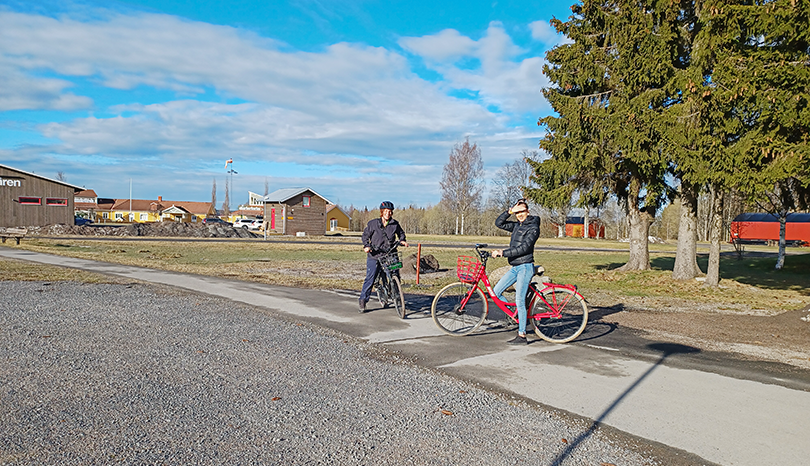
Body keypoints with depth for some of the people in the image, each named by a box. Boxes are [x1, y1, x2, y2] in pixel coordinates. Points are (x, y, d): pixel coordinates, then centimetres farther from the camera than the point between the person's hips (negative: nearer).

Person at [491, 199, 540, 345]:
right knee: (496, 292, 6)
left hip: (525, 267, -9)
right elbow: (499, 223, 11)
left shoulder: (533, 227, -10)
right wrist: (510, 211, -2)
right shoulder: (517, 225, 14)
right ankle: (514, 315, 19)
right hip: (515, 267, 9)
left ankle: (522, 336, -5)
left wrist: (503, 253, -25)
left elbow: (523, 248, -20)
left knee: (520, 301, -10)